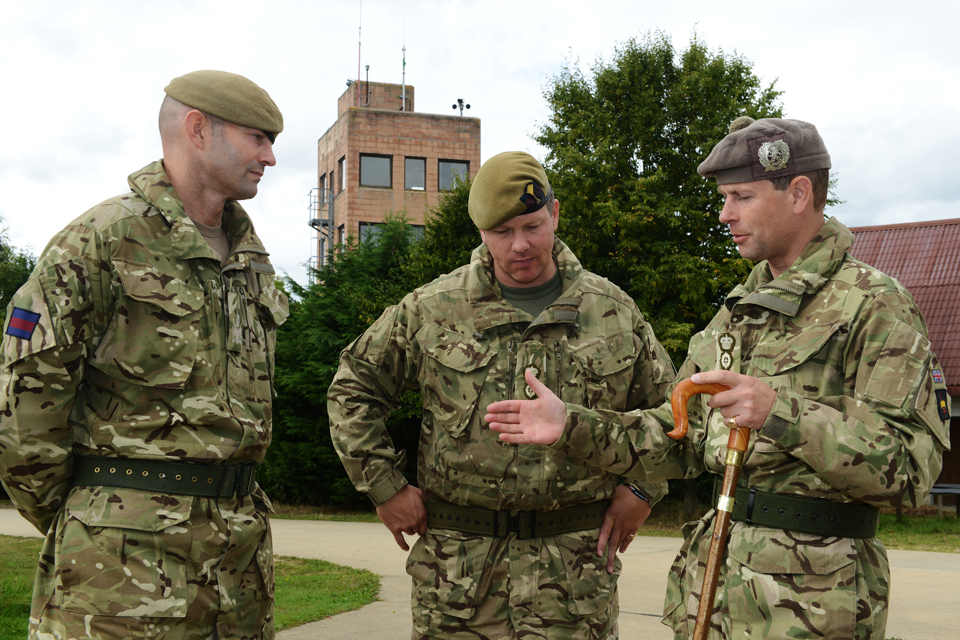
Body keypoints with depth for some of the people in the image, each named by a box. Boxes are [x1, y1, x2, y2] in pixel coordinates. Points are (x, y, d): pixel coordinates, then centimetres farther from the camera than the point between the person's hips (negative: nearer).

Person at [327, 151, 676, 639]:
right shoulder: (431, 309, 3)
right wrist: (384, 486, 4)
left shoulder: (613, 310, 7)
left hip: (575, 564, 0)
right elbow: (353, 389, 10)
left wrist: (642, 489, 7)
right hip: (458, 560, 0)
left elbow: (665, 404, 18)